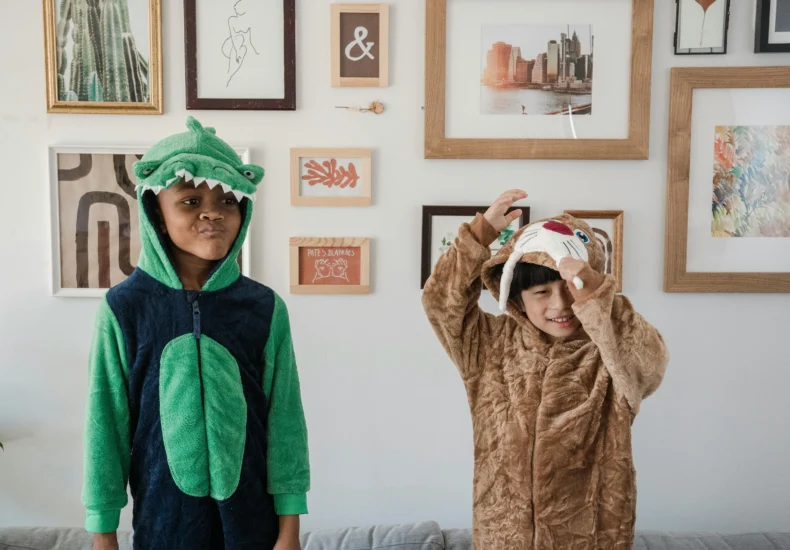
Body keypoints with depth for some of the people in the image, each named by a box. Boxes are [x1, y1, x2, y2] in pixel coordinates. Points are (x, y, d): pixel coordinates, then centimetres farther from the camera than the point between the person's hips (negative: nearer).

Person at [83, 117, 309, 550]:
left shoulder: (264, 308, -8)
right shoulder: (124, 307, -9)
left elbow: (285, 420, -5)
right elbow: (105, 421, -4)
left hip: (251, 512, 1)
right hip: (163, 512, 0)